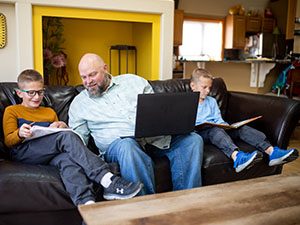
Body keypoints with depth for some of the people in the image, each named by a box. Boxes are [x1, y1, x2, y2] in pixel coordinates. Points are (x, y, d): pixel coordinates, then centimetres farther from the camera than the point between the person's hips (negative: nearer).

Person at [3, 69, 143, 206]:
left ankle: (86, 202, -60)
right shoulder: (11, 111, 18)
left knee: (67, 159, -36)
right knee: (66, 137, -31)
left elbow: (59, 133, 25)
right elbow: (8, 141, 8)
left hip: (49, 154, 4)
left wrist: (62, 127, 1)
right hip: (23, 152, -4)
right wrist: (20, 134, -15)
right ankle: (108, 180, -43)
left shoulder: (50, 112, 30)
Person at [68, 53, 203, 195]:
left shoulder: (133, 81, 15)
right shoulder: (79, 104, 12)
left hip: (156, 136, 3)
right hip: (118, 143, -3)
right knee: (126, 146, -39)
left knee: (193, 140, -18)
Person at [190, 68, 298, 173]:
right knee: (215, 130, -39)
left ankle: (271, 151, -34)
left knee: (241, 127, -18)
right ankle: (237, 156, -65)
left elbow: (218, 120, 21)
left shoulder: (211, 101, 25)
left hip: (217, 128, 6)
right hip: (200, 132, -6)